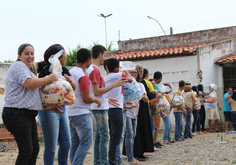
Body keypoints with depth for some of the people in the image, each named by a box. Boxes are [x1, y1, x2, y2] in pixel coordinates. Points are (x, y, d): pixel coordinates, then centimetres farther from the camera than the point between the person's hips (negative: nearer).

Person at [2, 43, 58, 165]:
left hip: (28, 115, 10)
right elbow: (29, 84, -23)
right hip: (17, 114, -10)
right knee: (26, 150, -14)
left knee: (34, 149, 8)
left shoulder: (26, 69, 25)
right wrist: (49, 78, -13)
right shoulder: (19, 66, -7)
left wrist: (44, 106, 15)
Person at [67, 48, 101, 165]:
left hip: (71, 113, 9)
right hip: (81, 114, -9)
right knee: (86, 143, -3)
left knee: (75, 144, 12)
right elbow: (86, 99, -19)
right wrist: (96, 100, -1)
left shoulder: (70, 72, 9)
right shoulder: (83, 76, -17)